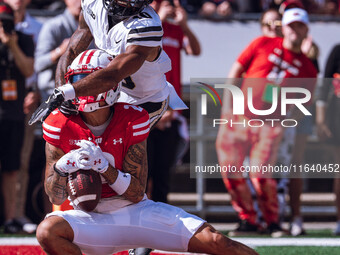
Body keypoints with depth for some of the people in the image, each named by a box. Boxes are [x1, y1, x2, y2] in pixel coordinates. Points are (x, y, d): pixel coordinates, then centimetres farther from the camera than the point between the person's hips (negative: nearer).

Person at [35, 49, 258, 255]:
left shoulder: (132, 120, -8)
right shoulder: (60, 125, -6)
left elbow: (136, 193, -10)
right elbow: (56, 197, -3)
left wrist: (103, 166, -27)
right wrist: (61, 168, -26)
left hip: (136, 211, 0)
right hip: (91, 218, 0)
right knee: (47, 231, -33)